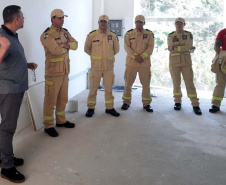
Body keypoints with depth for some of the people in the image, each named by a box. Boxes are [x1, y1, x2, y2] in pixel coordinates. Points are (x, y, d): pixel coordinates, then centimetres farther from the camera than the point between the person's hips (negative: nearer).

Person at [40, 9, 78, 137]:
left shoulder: (65, 32, 13)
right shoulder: (47, 35, -12)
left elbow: (75, 45, 3)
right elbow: (56, 50, -25)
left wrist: (67, 45, -17)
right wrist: (67, 46, -6)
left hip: (65, 71, 8)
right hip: (53, 72, -8)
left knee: (63, 98, 16)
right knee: (50, 100, -1)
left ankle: (61, 121, 30)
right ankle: (48, 126, 9)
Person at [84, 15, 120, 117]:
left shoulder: (113, 35, 5)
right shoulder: (92, 35, -1)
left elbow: (116, 49, 17)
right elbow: (87, 49, 10)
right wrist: (95, 56, 11)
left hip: (109, 66, 2)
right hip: (96, 66, -2)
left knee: (109, 88, 8)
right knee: (93, 88, 3)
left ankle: (109, 108, 19)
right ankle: (91, 108, 15)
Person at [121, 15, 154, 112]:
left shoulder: (149, 34, 5)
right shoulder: (129, 33, 4)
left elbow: (150, 47, -2)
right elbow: (127, 47, -3)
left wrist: (142, 56, -15)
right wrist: (135, 56, -15)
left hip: (145, 62, 0)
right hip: (131, 62, 0)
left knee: (146, 83, 3)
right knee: (128, 83, 4)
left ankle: (146, 103, 15)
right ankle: (126, 102, 18)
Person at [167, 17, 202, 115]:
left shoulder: (189, 34, 3)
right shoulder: (171, 35, 4)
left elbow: (189, 46, -13)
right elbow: (170, 48, -11)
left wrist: (176, 47, -17)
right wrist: (184, 47, -14)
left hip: (186, 62, -1)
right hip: (174, 62, 1)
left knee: (189, 83, -4)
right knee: (176, 83, 6)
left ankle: (195, 105, -1)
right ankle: (177, 102, 20)